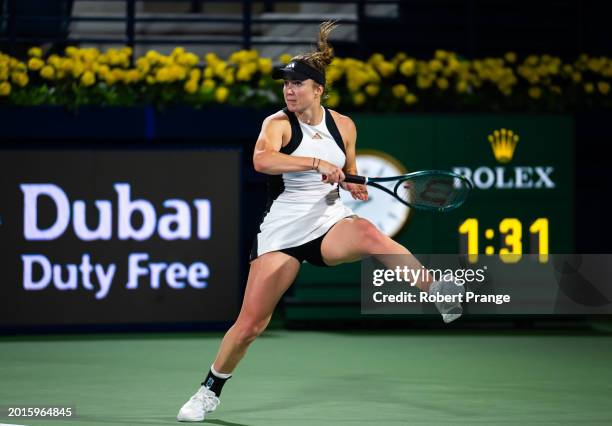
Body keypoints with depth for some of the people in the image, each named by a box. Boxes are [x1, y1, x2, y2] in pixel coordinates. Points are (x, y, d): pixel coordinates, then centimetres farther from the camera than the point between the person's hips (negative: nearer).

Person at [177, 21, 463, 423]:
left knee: (370, 234, -36)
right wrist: (316, 163, -42)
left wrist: (356, 187, -5)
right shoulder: (278, 124, -10)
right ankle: (210, 392, 22)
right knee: (250, 324, -1)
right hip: (282, 231, -1)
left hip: (331, 224, 1)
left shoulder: (344, 126, 2)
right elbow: (261, 159, -34)